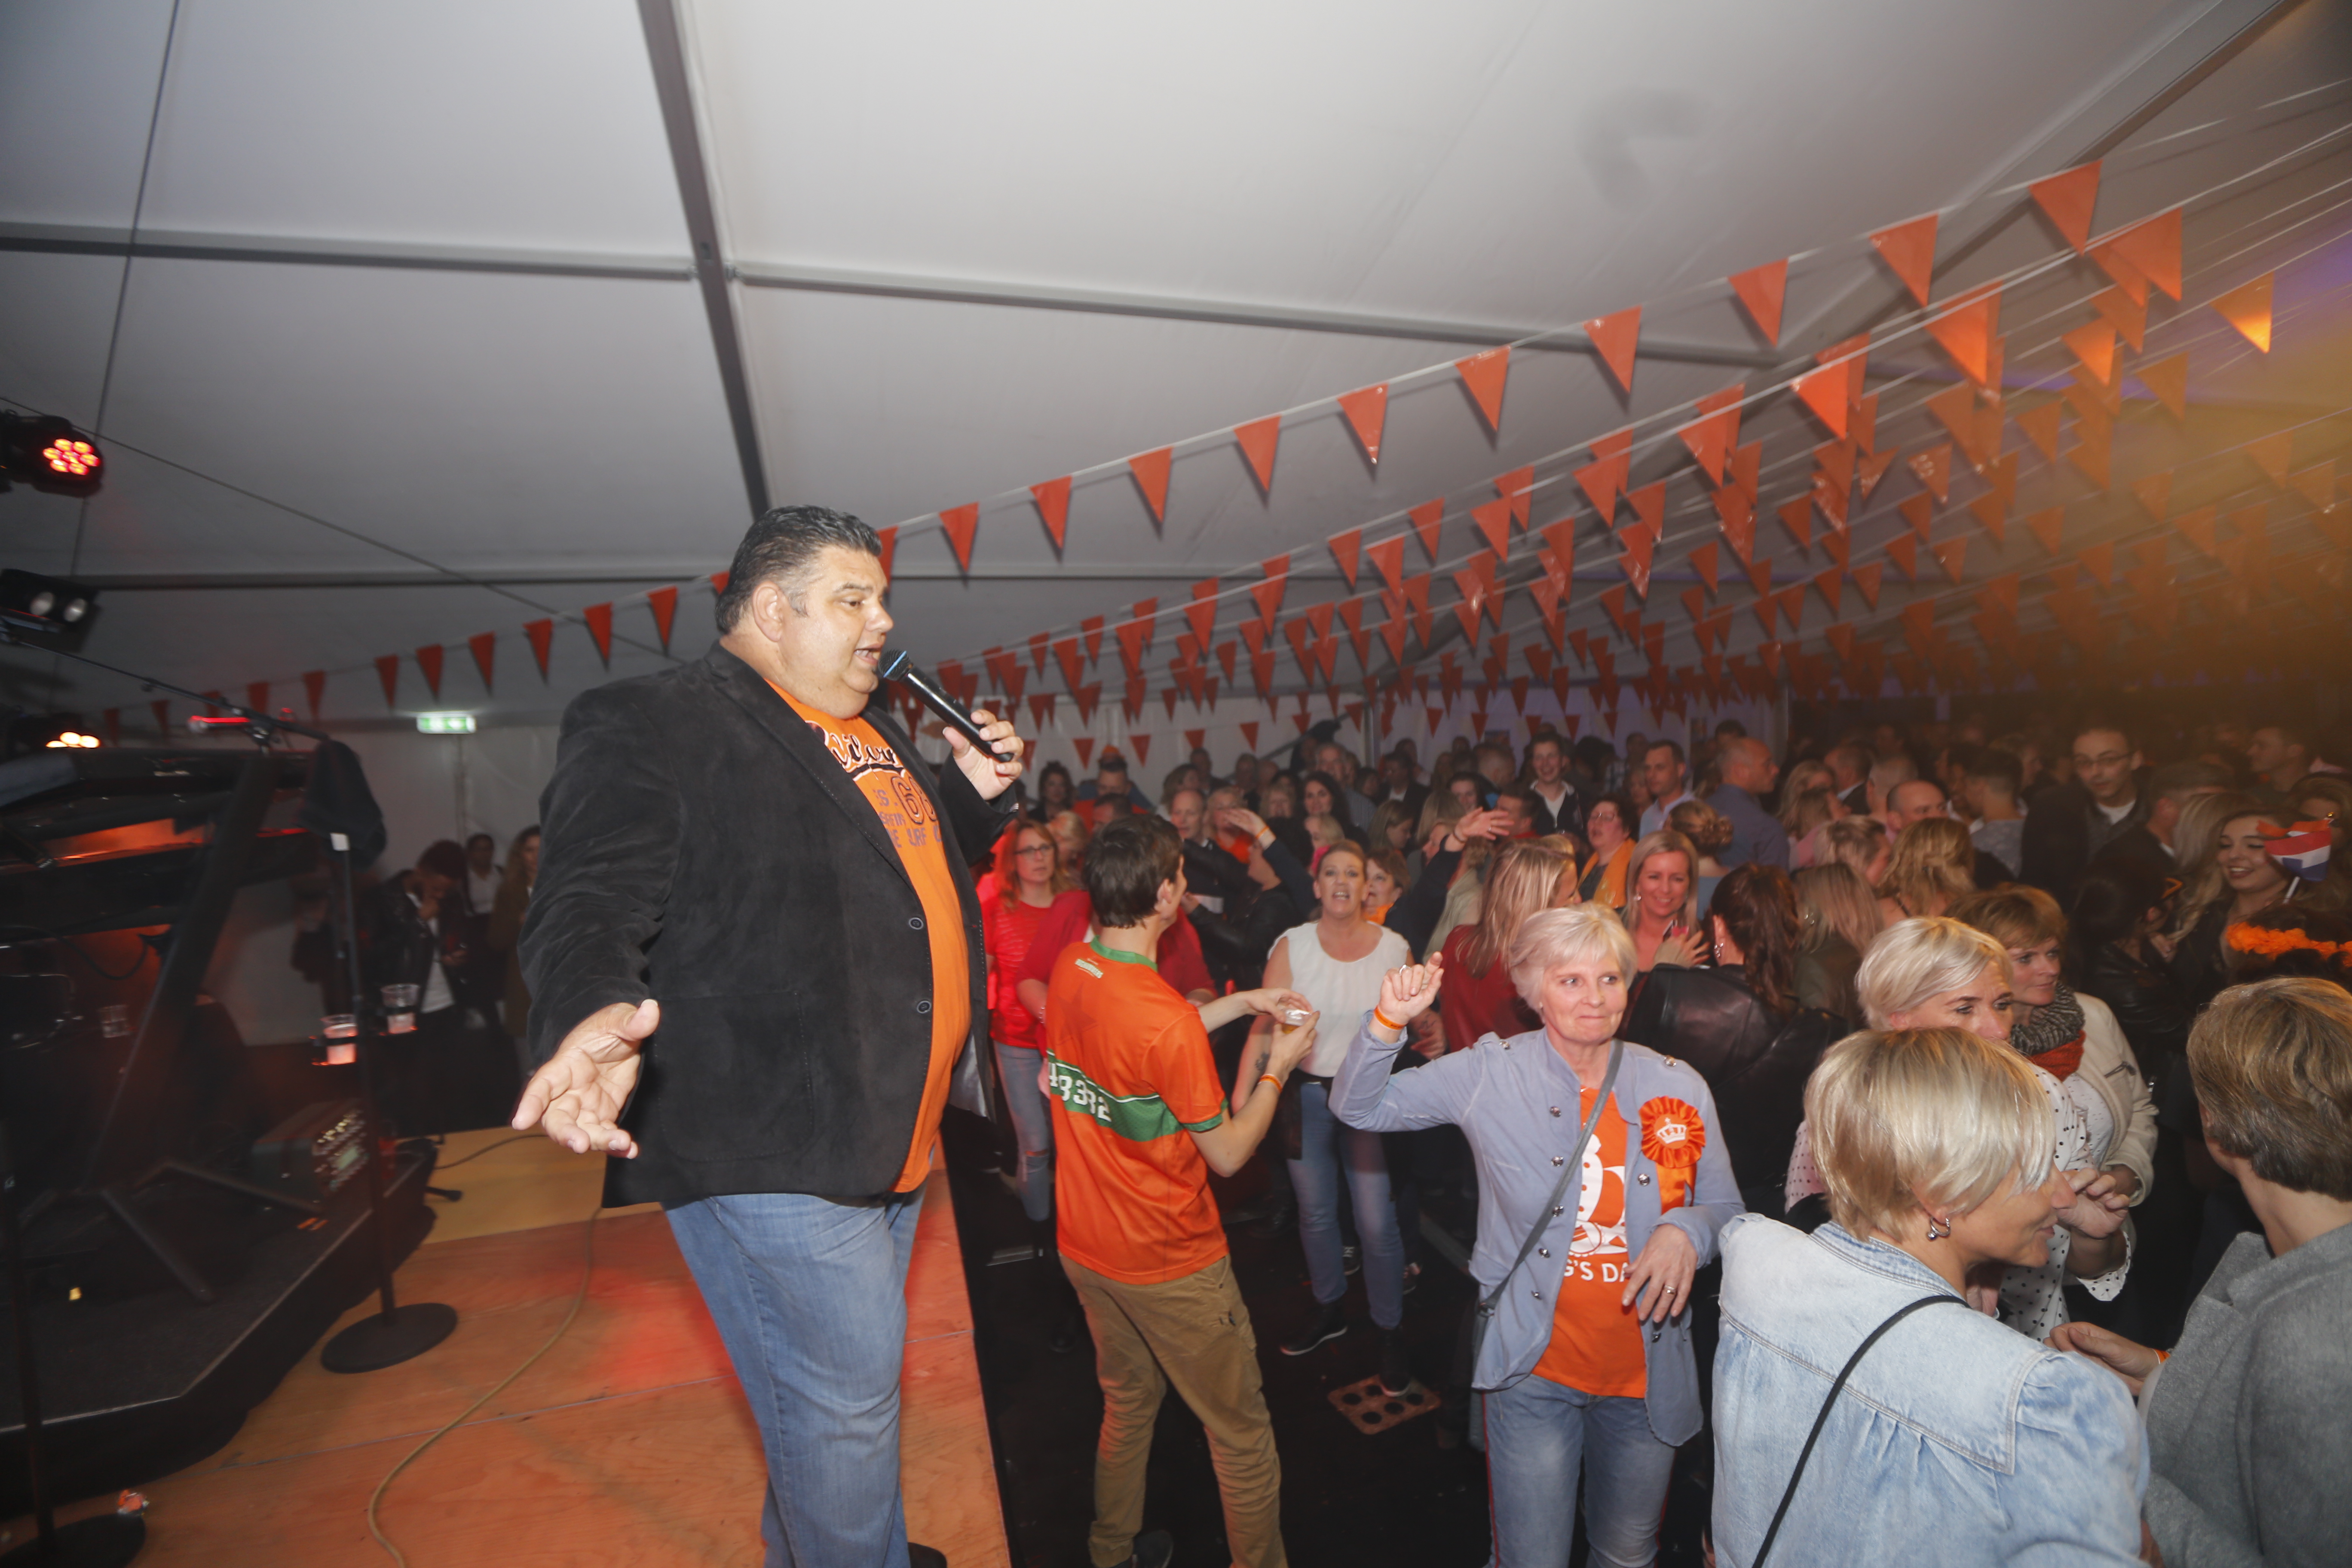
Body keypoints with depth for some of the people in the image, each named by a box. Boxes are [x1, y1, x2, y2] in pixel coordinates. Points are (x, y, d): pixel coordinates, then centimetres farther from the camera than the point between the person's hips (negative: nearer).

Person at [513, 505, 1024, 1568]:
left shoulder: (874, 731, 15)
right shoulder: (652, 724, -11)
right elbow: (585, 907, -20)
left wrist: (974, 793, 8)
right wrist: (596, 1013, -40)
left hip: (893, 1136, 9)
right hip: (771, 1148, -9)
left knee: (843, 1378, 26)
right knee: (847, 1393, 5)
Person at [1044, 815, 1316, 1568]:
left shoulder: (1069, 970, -8)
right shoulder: (1167, 1018, -31)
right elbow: (1227, 1154, -19)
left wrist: (1240, 1003, 7)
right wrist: (1276, 1068, -6)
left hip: (1086, 1248, 8)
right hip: (1170, 1266, -8)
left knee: (1127, 1404, 30)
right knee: (1242, 1436, 15)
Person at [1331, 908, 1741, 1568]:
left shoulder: (1679, 1087, -7)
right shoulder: (1490, 1075, -12)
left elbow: (1725, 1210, 4)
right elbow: (1359, 1107, -10)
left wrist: (1687, 1231, -19)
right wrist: (1389, 1021, -26)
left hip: (1650, 1375, 3)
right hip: (1535, 1375, -2)